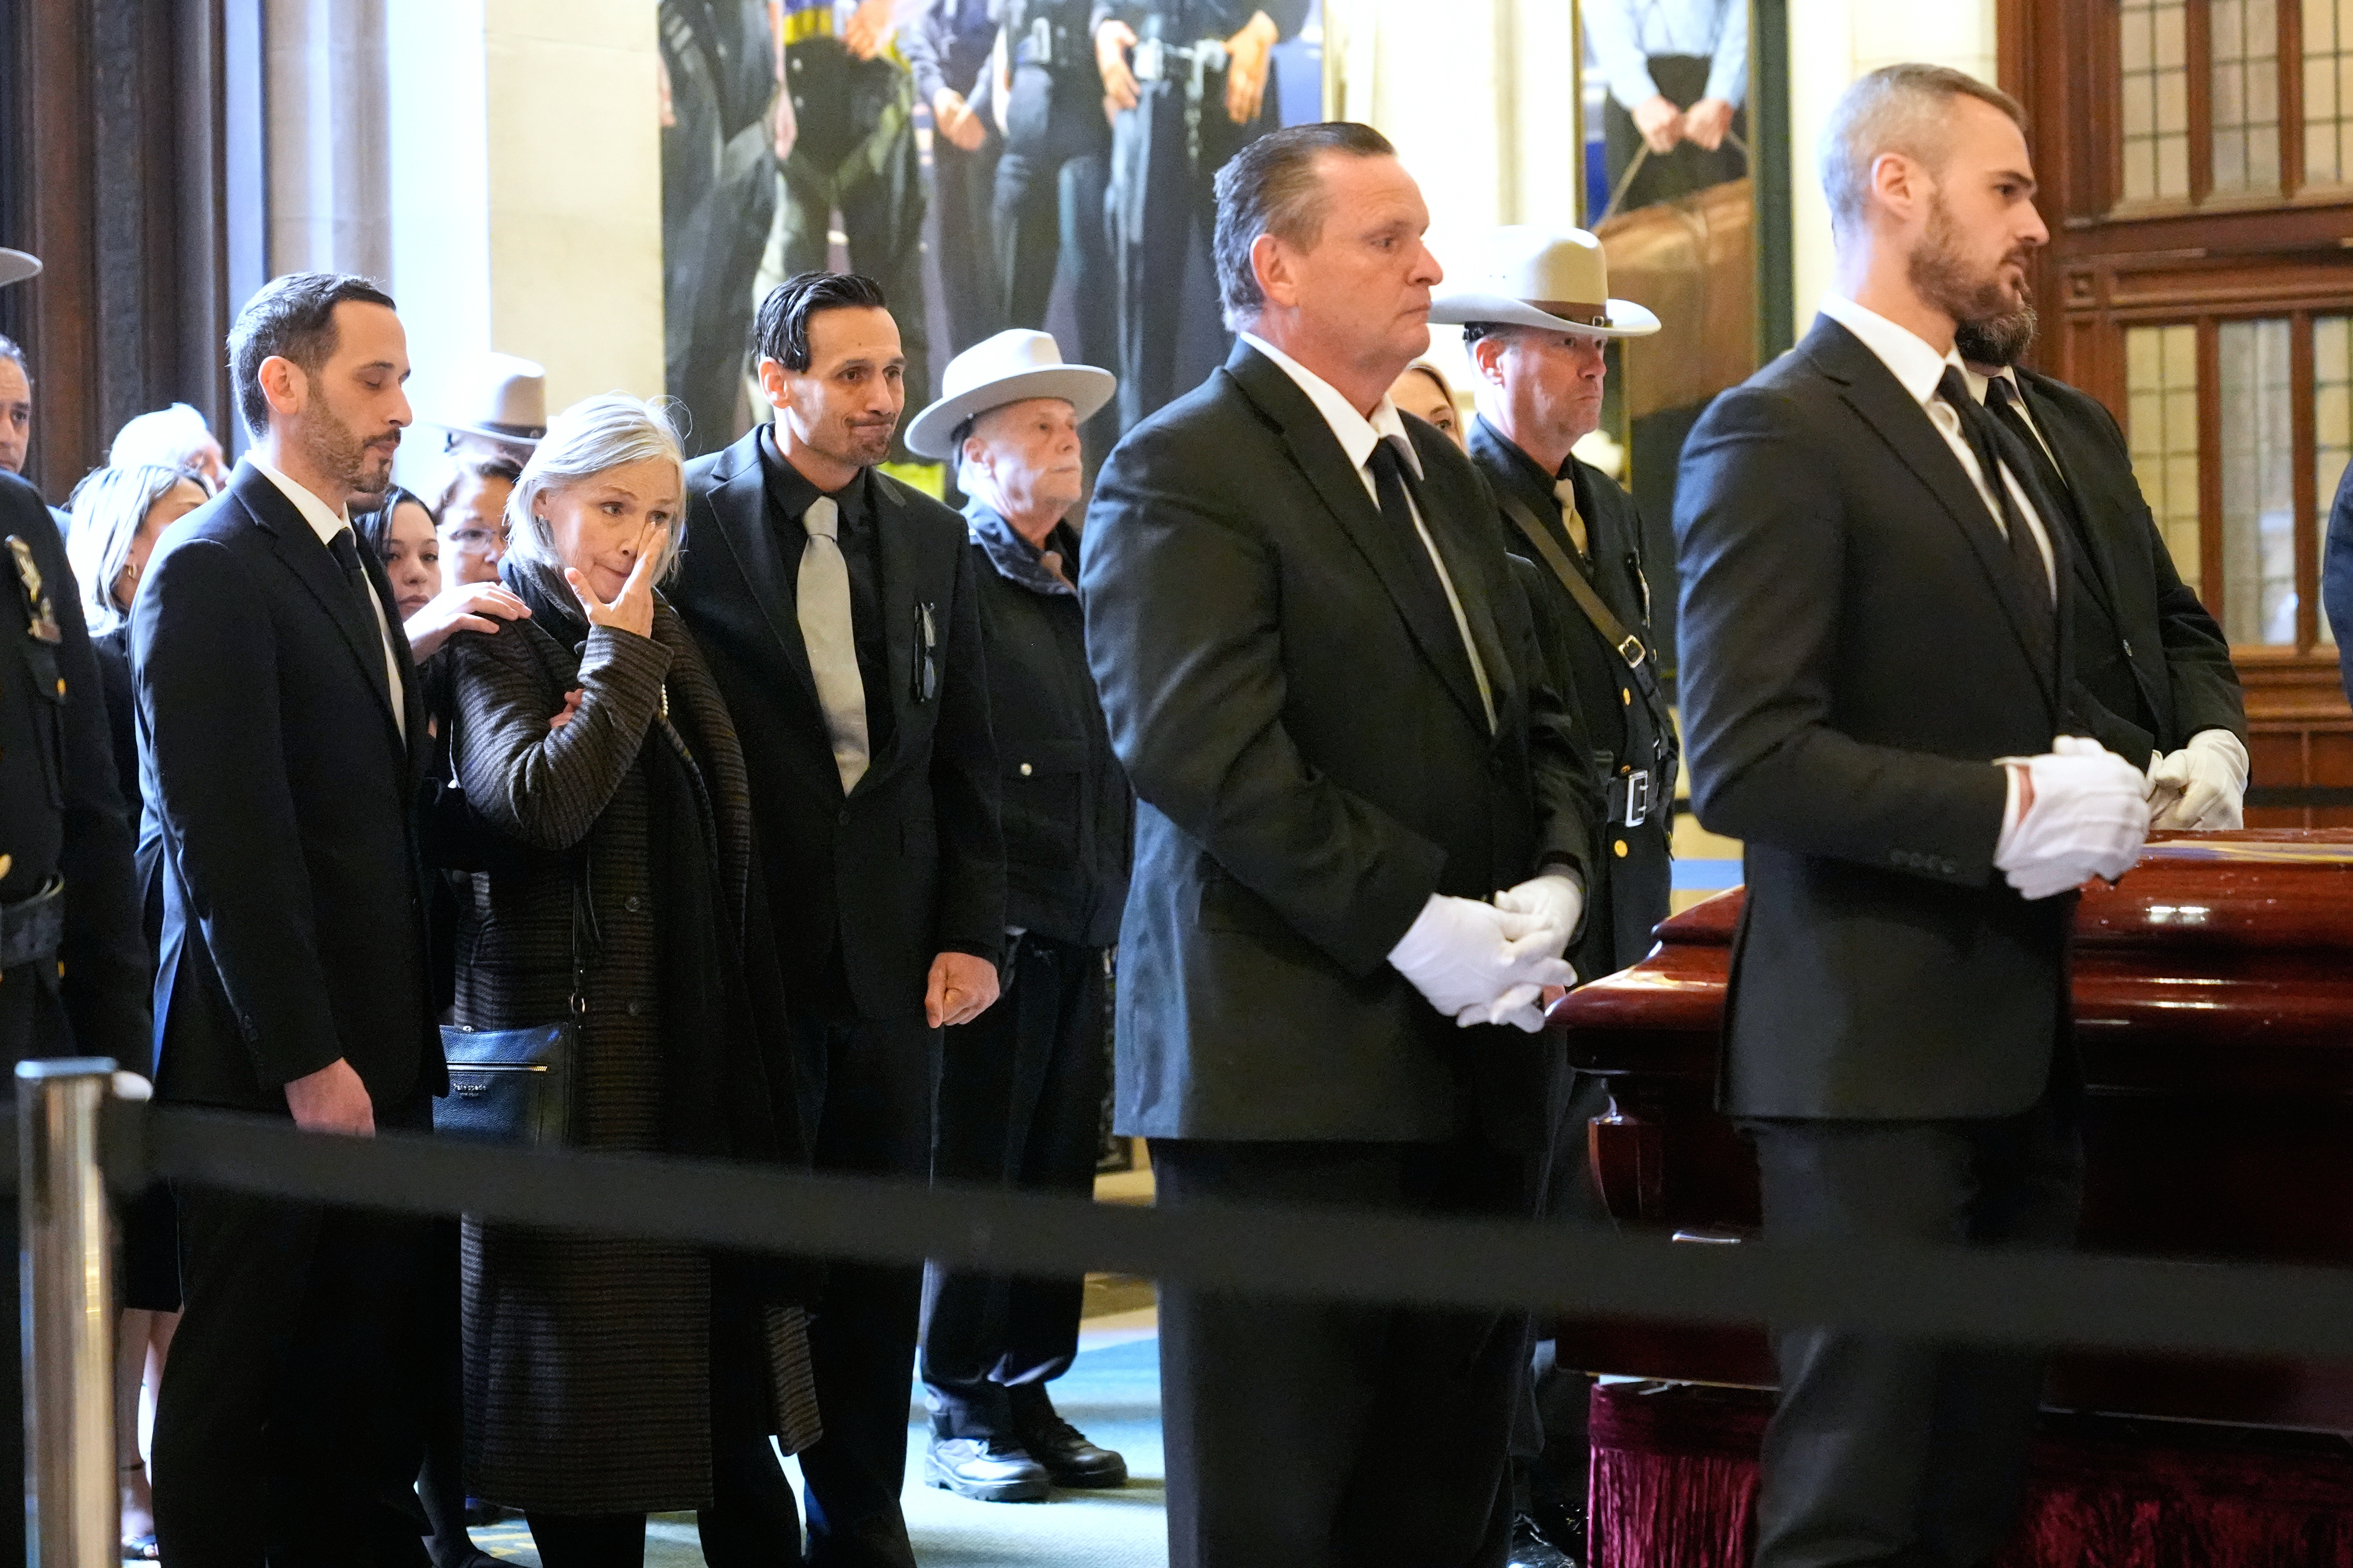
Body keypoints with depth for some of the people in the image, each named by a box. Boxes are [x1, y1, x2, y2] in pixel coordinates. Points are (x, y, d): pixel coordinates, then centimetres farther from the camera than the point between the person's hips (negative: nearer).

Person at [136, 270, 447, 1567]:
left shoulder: (347, 563, 16)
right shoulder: (212, 572, -12)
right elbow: (224, 845, -17)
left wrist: (405, 1043, 12)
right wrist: (306, 1060, -19)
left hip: (371, 1055, 8)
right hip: (266, 1066, -8)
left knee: (370, 1374, 9)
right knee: (238, 1375, 2)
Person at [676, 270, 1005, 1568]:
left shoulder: (931, 538, 9)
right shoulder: (691, 519, -6)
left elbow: (965, 758, 12)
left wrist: (972, 931, 4)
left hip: (893, 955, 4)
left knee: (881, 1259, 9)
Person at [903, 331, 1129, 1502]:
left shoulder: (1088, 586, 15)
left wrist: (1116, 902, 9)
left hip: (1079, 927, 7)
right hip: (992, 926, -7)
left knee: (1059, 1172, 9)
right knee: (975, 1172, 0)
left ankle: (1029, 1395, 18)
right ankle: (962, 1415, 7)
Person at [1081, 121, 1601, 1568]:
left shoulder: (1439, 471, 18)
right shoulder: (1184, 472, -9)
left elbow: (1534, 716, 19)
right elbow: (1204, 753, -19)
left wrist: (1558, 877, -1)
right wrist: (1414, 924, -20)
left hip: (1474, 1058, 8)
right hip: (1293, 1058, -8)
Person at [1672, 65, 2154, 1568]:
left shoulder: (1994, 433, 17)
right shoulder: (1778, 434, -11)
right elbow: (1745, 757, -20)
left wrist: (2100, 783, 5)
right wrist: (2008, 812, -20)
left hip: (2019, 1049, 9)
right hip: (1876, 1054, -9)